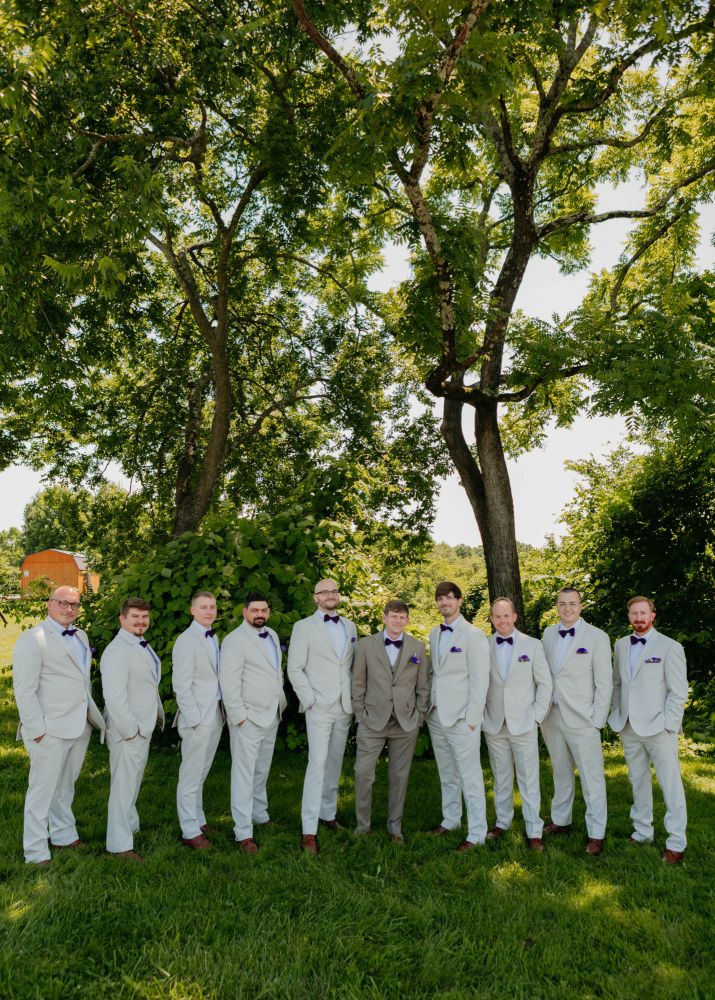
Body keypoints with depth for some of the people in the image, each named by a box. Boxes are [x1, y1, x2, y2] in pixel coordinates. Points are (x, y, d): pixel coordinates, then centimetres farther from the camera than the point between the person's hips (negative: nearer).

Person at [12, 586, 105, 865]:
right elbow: (24, 689, -14)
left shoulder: (80, 636, 11)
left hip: (79, 726, 7)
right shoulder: (33, 639, -11)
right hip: (50, 730, -7)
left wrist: (92, 714, 12)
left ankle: (64, 835, 36)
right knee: (42, 791, 4)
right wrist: (37, 729, -16)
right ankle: (36, 853, 18)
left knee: (65, 787, 21)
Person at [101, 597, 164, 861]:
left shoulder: (143, 646, 10)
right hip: (127, 731, -10)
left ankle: (129, 826, 40)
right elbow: (114, 696, -25)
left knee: (133, 782, 23)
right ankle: (120, 845, 13)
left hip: (144, 728, 10)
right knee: (123, 786, 1)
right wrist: (130, 729, -21)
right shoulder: (117, 651, -21)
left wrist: (158, 715, 17)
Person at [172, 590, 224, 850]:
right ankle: (190, 831, 14)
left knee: (201, 773, 17)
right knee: (191, 776, 4)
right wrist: (193, 718, -14)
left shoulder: (213, 638, 11)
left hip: (216, 714, 7)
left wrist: (223, 711, 6)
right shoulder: (186, 641, -11)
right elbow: (181, 684, -14)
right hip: (198, 718, -7)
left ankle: (198, 819, 29)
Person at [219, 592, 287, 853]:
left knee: (262, 771, 16)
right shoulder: (235, 640, -12)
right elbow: (228, 682, -16)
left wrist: (281, 702, 11)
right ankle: (243, 832, 4)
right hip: (248, 718, -7)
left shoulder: (272, 635, 11)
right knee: (244, 773, -2)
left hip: (272, 715, 7)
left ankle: (260, 815, 30)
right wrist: (239, 716, -17)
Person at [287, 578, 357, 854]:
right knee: (317, 764, -8)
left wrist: (355, 697, 6)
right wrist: (310, 700, -12)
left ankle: (328, 814, 28)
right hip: (319, 707, -5)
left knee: (335, 764, 13)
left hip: (345, 707, 5)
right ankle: (309, 831, -3)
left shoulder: (350, 627, 10)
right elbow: (295, 669, -6)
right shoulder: (303, 627, -4)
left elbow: (354, 665, 15)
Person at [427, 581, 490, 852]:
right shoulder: (434, 633, 11)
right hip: (436, 715, 6)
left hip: (461, 718, -6)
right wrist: (429, 704, 9)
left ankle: (476, 833, 10)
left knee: (470, 777, 0)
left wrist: (473, 718, -13)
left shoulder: (473, 635, -9)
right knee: (447, 774, 16)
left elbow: (480, 679, -11)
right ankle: (450, 820, 30)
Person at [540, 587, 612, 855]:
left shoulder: (597, 637, -6)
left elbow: (604, 682, -5)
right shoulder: (548, 634, 7)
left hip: (581, 719, -4)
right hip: (551, 716, 4)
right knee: (561, 772, 16)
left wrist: (597, 720, -8)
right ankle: (560, 821, 30)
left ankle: (596, 834, 12)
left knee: (591, 777, 1)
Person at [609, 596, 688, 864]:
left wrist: (667, 724, -11)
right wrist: (616, 715, 8)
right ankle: (642, 832, 25)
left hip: (658, 729, -4)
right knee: (638, 781, 13)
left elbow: (679, 691, -6)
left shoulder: (670, 647, -5)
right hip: (629, 728, 5)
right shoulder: (621, 645, 9)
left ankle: (676, 844, 10)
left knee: (671, 786, 0)